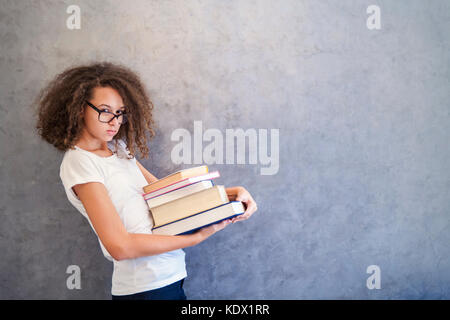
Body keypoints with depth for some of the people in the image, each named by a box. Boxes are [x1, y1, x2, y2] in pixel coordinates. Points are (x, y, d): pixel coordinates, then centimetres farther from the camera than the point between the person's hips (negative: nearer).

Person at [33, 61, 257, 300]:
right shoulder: (79, 161, -13)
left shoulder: (119, 147, 11)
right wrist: (198, 237, -17)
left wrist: (229, 193, -3)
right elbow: (120, 246, -19)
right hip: (145, 288, -7)